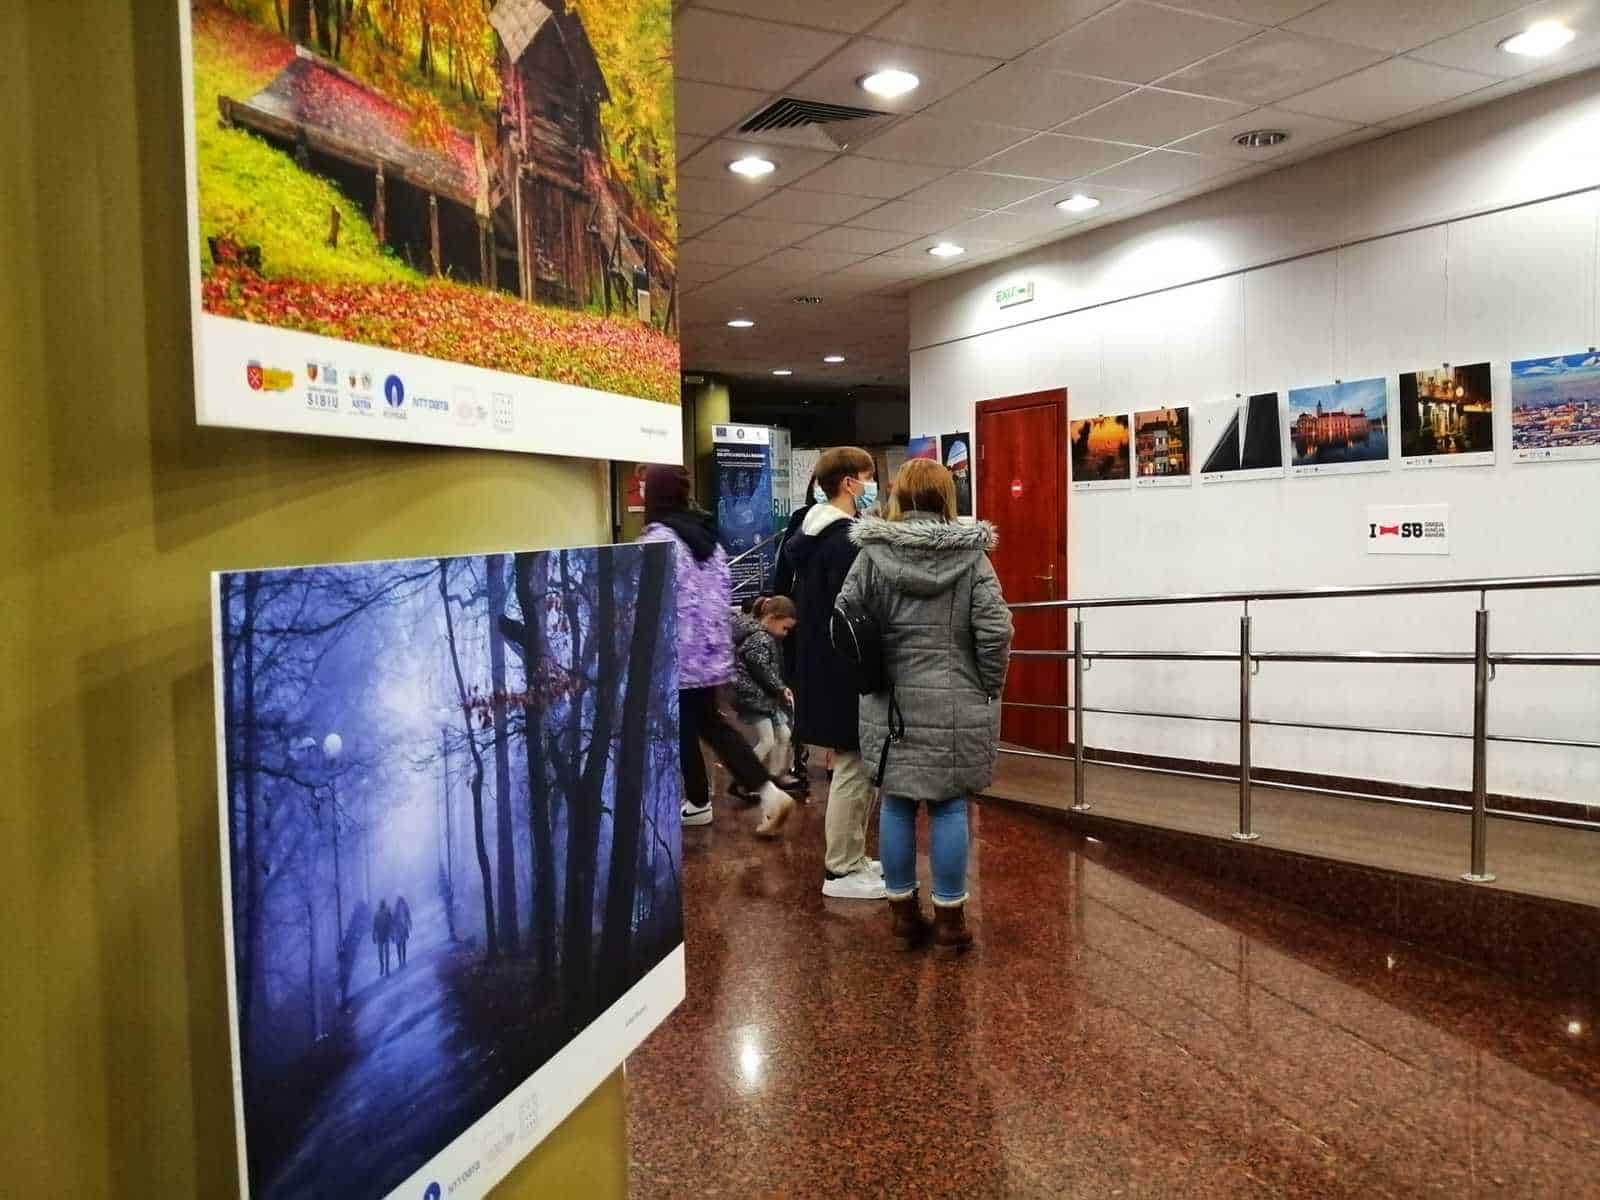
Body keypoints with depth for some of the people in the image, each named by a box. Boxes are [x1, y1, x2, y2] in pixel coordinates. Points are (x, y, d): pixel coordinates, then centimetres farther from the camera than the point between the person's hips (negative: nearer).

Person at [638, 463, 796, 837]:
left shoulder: (658, 536, -14)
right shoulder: (706, 532, 11)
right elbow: (725, 589, 14)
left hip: (679, 649, -8)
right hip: (712, 645, 8)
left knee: (683, 727, 8)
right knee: (710, 721, 14)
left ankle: (698, 803, 21)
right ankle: (768, 791, 4)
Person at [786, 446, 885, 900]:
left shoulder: (815, 534, 12)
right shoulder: (845, 541, -18)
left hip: (823, 666, 10)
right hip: (845, 672, -10)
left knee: (858, 765, 18)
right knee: (854, 767, -1)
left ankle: (851, 858, 27)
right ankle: (841, 872, 8)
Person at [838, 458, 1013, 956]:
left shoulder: (872, 553, -1)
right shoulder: (970, 553, -3)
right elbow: (995, 630, -9)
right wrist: (988, 692, 4)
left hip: (889, 703, 1)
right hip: (953, 703, -1)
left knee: (897, 805, 11)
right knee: (948, 807, 7)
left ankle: (903, 915, 21)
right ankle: (949, 920, 15)